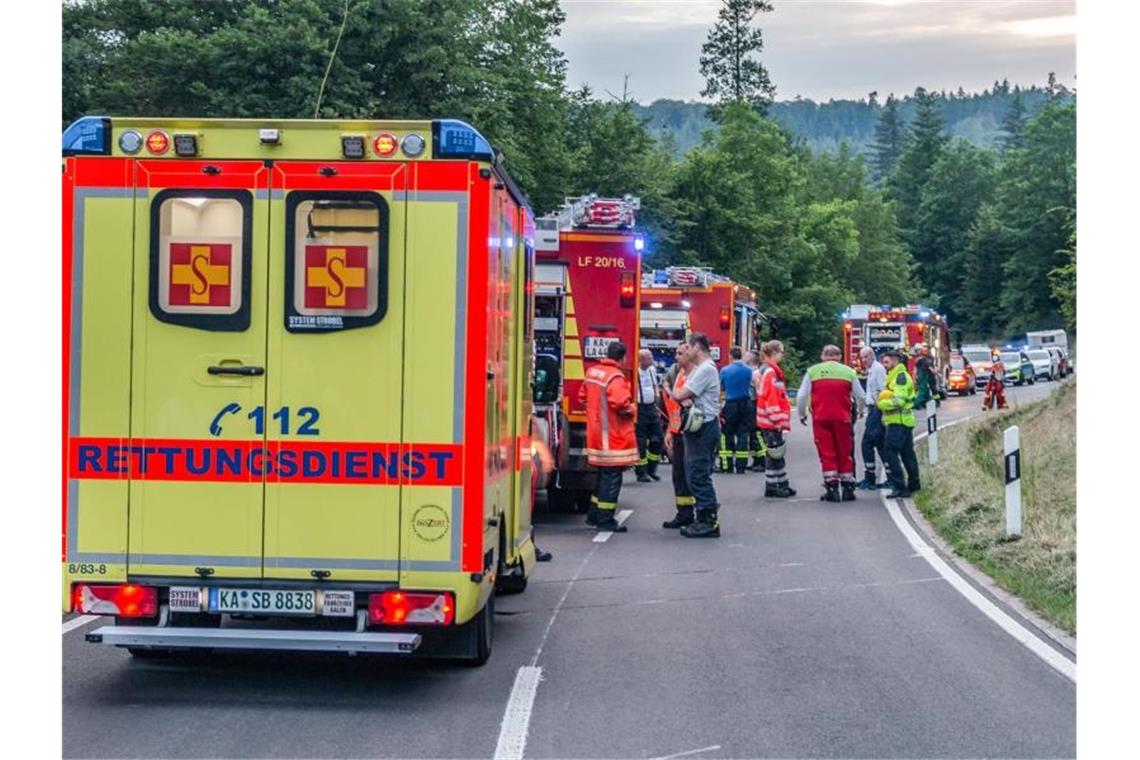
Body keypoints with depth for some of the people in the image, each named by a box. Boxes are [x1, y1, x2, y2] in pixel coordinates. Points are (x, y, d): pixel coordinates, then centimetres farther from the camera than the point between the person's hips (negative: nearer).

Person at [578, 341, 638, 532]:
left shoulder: (592, 372, 9)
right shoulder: (615, 377, -18)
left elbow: (583, 396, 19)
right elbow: (620, 402, -29)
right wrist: (632, 411, -10)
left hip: (596, 433, 9)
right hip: (613, 436, -9)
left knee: (603, 475, 20)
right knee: (612, 478, -2)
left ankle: (594, 515, 26)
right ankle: (605, 520, 0)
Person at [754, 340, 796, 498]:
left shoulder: (767, 370, 16)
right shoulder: (770, 372, -16)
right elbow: (771, 397, -21)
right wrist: (776, 420, -20)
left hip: (771, 420, 10)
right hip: (772, 421, -10)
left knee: (777, 453, 14)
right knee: (774, 453, -4)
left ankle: (782, 485, 20)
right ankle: (771, 487, 2)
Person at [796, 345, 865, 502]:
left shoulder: (812, 371, 3)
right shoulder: (848, 372, 6)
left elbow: (801, 396, 0)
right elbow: (860, 396, 12)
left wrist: (802, 415, 15)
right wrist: (860, 411, 32)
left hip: (820, 418, -1)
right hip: (843, 418, 1)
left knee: (826, 453, 3)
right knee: (845, 454, 11)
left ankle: (831, 488, -1)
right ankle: (848, 488, 14)